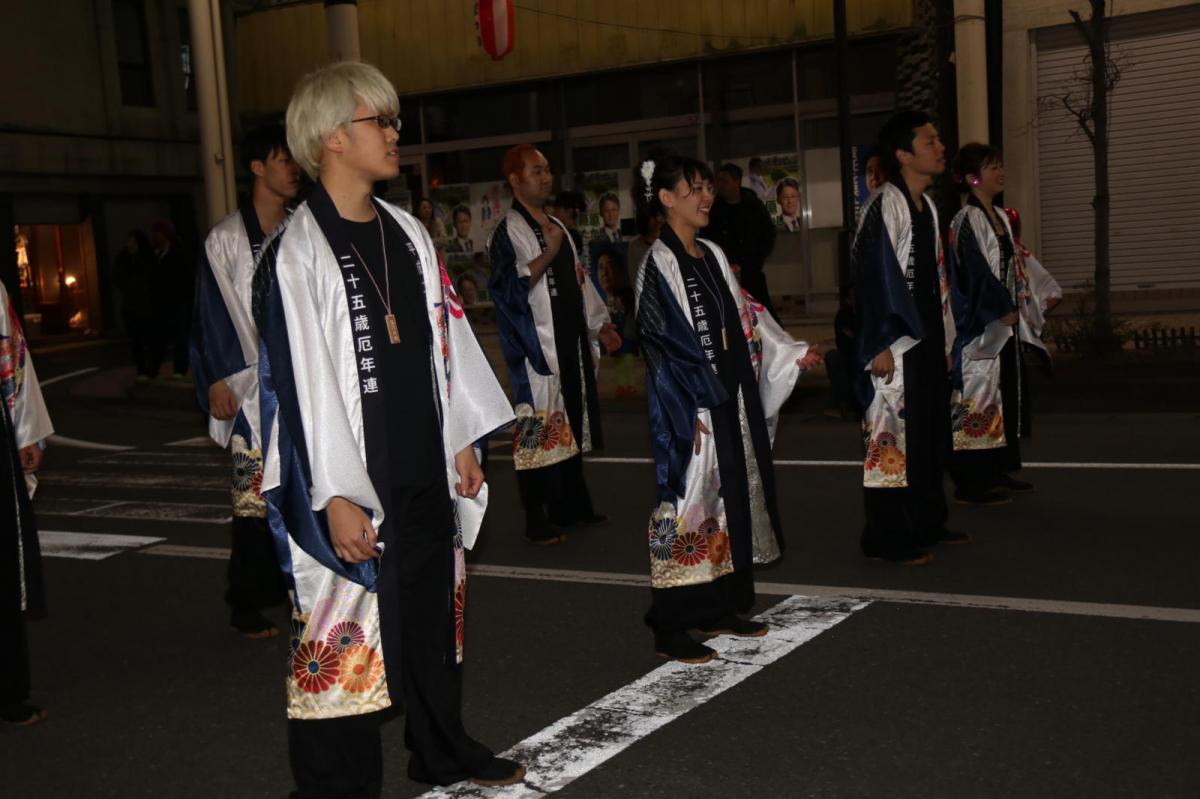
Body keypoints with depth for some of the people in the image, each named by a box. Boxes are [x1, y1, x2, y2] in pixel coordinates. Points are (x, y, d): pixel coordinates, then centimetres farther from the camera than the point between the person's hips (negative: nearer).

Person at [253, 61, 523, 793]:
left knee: (434, 612, 18)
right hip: (355, 483, -7)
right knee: (345, 629, 2)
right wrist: (337, 498, -18)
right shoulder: (299, 251, -12)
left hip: (425, 471, 7)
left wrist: (463, 442, 12)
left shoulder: (408, 233, 8)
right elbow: (302, 381, -15)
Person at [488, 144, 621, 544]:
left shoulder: (556, 226, 16)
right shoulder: (509, 230, -8)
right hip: (537, 344, -8)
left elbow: (578, 280, 22)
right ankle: (537, 520, 1)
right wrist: (548, 254, -24)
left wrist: (600, 324, 20)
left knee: (571, 422, 13)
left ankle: (572, 505, 23)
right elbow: (511, 285, -20)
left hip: (570, 339, 8)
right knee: (540, 427, -6)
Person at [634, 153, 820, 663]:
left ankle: (720, 608, 23)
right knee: (688, 503, -5)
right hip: (690, 409, -8)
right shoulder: (659, 265, -11)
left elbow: (745, 317, 17)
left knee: (732, 497, 11)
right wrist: (693, 415, -19)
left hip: (731, 401, 8)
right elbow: (668, 344, -16)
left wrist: (793, 353, 11)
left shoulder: (711, 256, 13)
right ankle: (671, 628, 3)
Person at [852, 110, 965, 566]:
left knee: (932, 435, 16)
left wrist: (945, 337, 18)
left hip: (929, 340, 9)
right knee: (894, 436, -3)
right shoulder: (885, 206, -14)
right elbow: (874, 276, -18)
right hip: (897, 344, -9)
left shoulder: (927, 207, 14)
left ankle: (927, 524, 29)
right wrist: (881, 344, -21)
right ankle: (887, 538, 6)